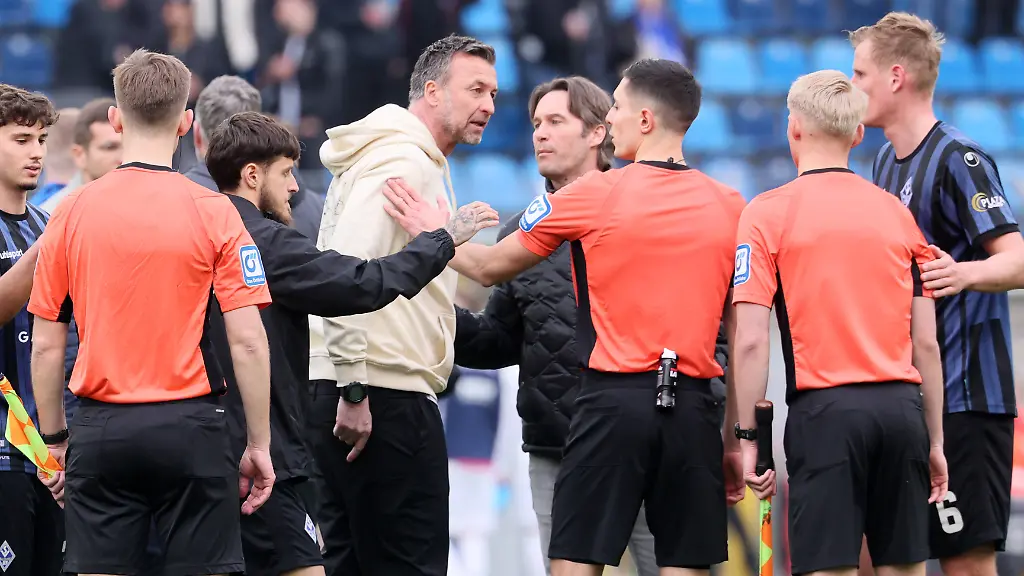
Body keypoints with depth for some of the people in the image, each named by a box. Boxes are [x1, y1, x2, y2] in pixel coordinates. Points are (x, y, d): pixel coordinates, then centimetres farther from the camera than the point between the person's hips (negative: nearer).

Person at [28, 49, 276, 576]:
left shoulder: (72, 211, 1)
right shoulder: (213, 212, -5)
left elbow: (45, 346, 4)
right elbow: (247, 343, -7)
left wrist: (55, 440, 15)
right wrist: (259, 444, 2)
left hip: (101, 431, 2)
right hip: (188, 425, -2)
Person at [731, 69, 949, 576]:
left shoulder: (769, 212, -1)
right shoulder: (896, 213, 11)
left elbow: (751, 340, -8)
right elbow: (926, 343, 10)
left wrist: (747, 437, -2)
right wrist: (934, 440, 16)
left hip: (825, 408, -4)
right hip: (902, 406, 4)